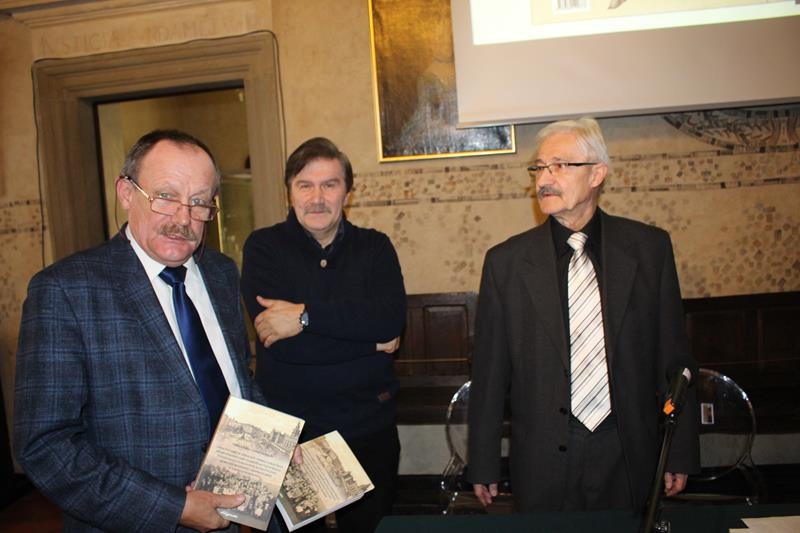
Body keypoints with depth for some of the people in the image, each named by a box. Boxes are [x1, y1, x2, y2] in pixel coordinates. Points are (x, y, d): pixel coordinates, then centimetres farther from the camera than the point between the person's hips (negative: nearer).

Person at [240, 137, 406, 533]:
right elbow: (283, 343, -18)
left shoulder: (375, 247, 1)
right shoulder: (263, 247, -5)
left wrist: (306, 315, -23)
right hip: (288, 431, -1)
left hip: (370, 430, 2)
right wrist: (371, 341, -15)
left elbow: (392, 318, -17)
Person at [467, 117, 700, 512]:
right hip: (542, 463, 0)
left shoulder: (650, 247, -2)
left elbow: (674, 357, 2)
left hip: (630, 461, 1)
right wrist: (483, 465, 1)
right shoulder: (506, 261, -4)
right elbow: (489, 373, -2)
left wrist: (681, 454, 4)